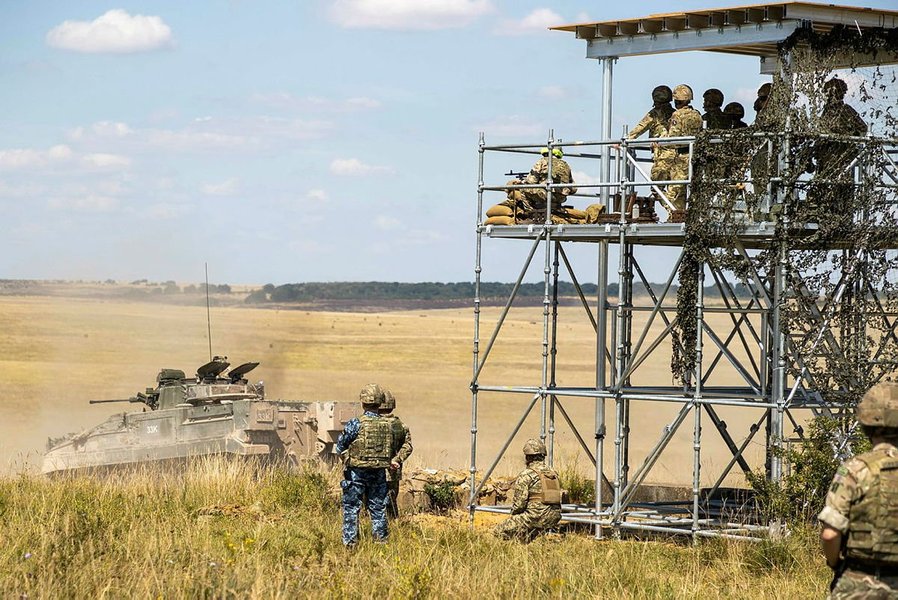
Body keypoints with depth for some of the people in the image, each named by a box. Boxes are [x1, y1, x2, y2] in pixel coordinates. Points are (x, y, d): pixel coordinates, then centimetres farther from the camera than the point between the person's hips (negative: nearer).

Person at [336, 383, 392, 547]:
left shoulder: (355, 424, -15)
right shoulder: (388, 425, -3)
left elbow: (340, 447, -4)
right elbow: (391, 450, 6)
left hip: (357, 473, -4)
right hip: (379, 472, 4)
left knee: (351, 509, 5)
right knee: (378, 508, 14)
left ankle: (350, 543, 4)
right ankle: (381, 541, 17)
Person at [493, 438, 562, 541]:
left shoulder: (526, 475, -9)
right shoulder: (554, 474, 12)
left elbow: (518, 503, -10)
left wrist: (514, 514, 10)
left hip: (535, 518, -7)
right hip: (553, 519, 7)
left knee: (498, 532, 0)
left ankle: (526, 536, -10)